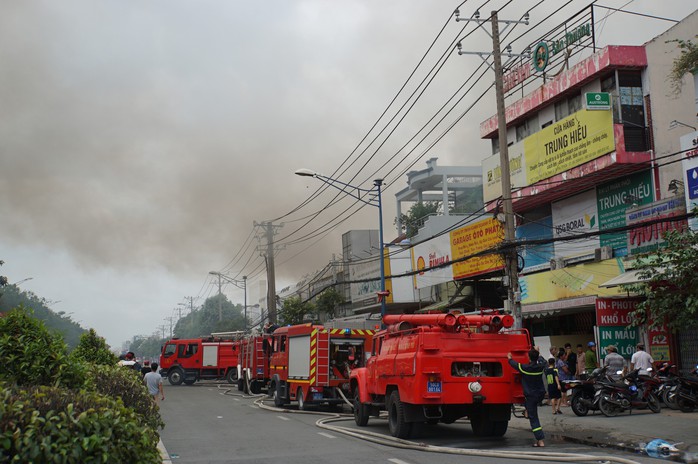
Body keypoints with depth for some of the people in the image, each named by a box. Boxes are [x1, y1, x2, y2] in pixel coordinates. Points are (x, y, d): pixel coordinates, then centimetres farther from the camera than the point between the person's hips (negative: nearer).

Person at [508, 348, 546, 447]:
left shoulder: (525, 368, -14)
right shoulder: (541, 367, -2)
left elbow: (515, 364, 4)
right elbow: (543, 361, 23)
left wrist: (509, 358, 25)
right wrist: (537, 353, 40)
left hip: (531, 396, -5)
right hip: (541, 394, 5)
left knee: (533, 418, -2)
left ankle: (540, 440, -8)